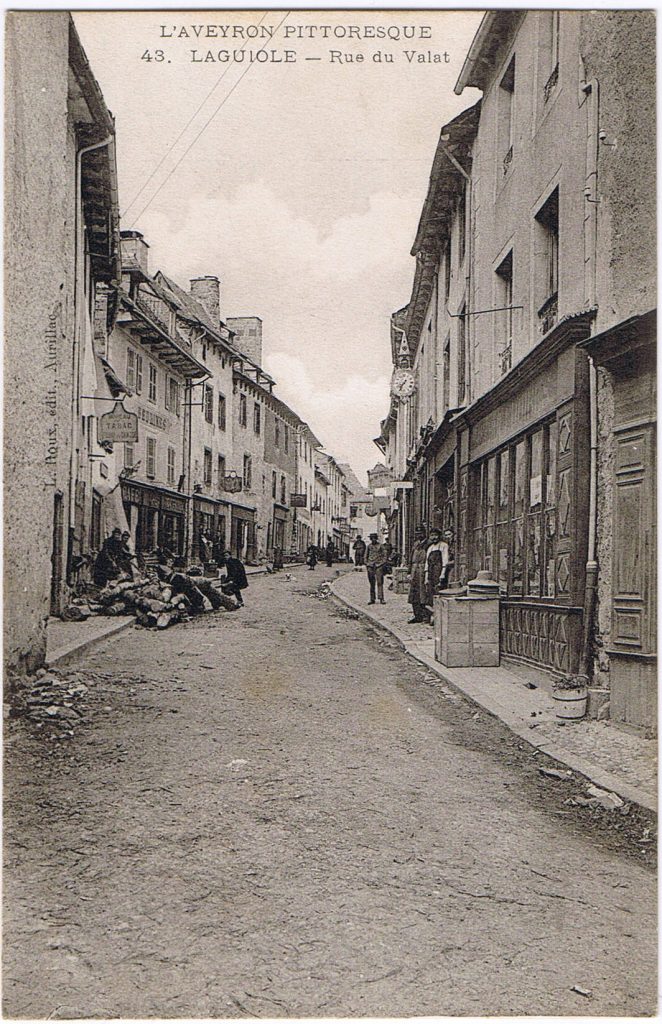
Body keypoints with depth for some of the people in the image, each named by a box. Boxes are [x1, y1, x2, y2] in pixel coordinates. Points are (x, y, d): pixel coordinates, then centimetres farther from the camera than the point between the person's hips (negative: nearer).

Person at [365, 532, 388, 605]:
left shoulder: (381, 546, 2)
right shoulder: (369, 546, 11)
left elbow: (384, 555, 2)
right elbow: (366, 556, 18)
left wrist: (383, 564, -6)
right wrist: (366, 564, 8)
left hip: (378, 566, -3)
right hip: (370, 566, 3)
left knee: (380, 582, -7)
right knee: (372, 583, 6)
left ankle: (381, 599, -7)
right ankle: (372, 599, 10)